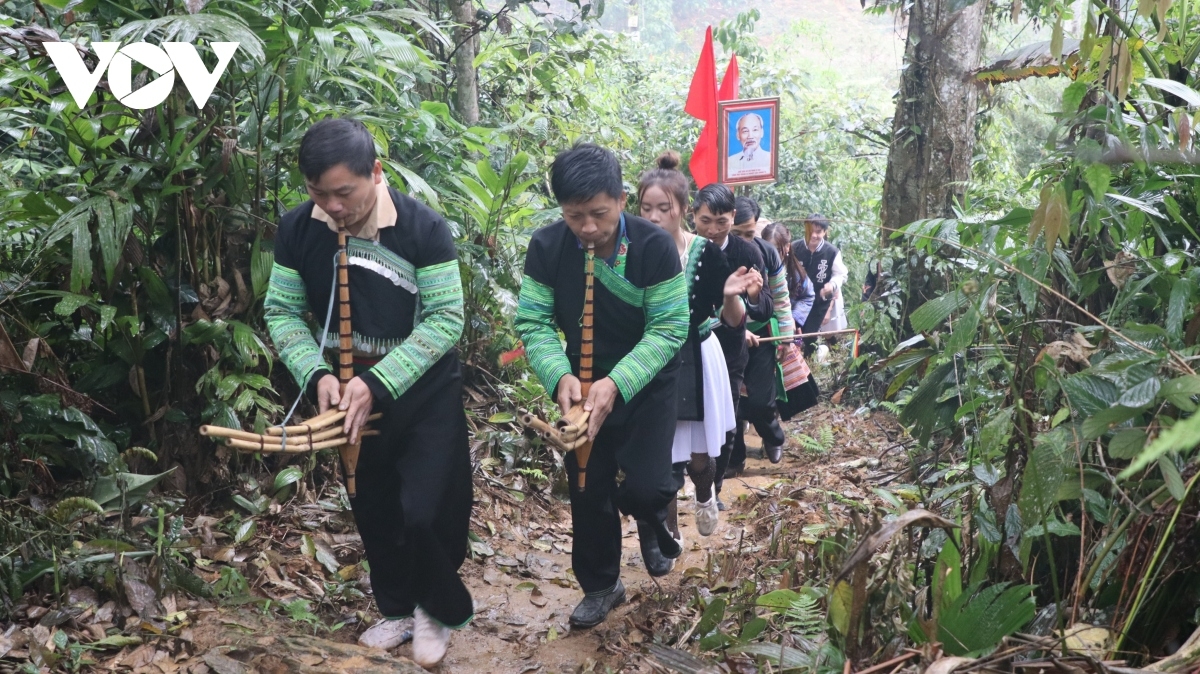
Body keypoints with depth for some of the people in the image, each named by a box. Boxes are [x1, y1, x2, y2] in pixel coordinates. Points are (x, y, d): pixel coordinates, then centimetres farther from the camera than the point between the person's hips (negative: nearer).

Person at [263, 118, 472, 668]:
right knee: (373, 511, 15)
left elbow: (445, 318, -20)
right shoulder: (297, 230, -10)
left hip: (425, 393, -3)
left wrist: (378, 384, -27)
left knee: (425, 512, -6)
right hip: (348, 393, 4)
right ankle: (396, 606, 39)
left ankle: (438, 609, 23)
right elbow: (282, 312, -3)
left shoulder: (422, 226, -20)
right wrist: (317, 375, -20)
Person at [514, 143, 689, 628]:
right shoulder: (546, 248, -14)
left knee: (644, 487, -16)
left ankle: (651, 518, 23)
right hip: (583, 383, 3)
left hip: (648, 383, -2)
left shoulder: (654, 246, -22)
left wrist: (616, 384, -34)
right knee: (588, 492, 10)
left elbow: (668, 328, -22)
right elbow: (532, 322, -13)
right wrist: (560, 376, -32)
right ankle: (600, 586, 34)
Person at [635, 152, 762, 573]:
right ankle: (666, 534, 28)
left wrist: (731, 296, -29)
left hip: (696, 362, 0)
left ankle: (705, 495, 46)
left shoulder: (706, 253, -12)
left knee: (698, 456, 9)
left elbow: (733, 322, -10)